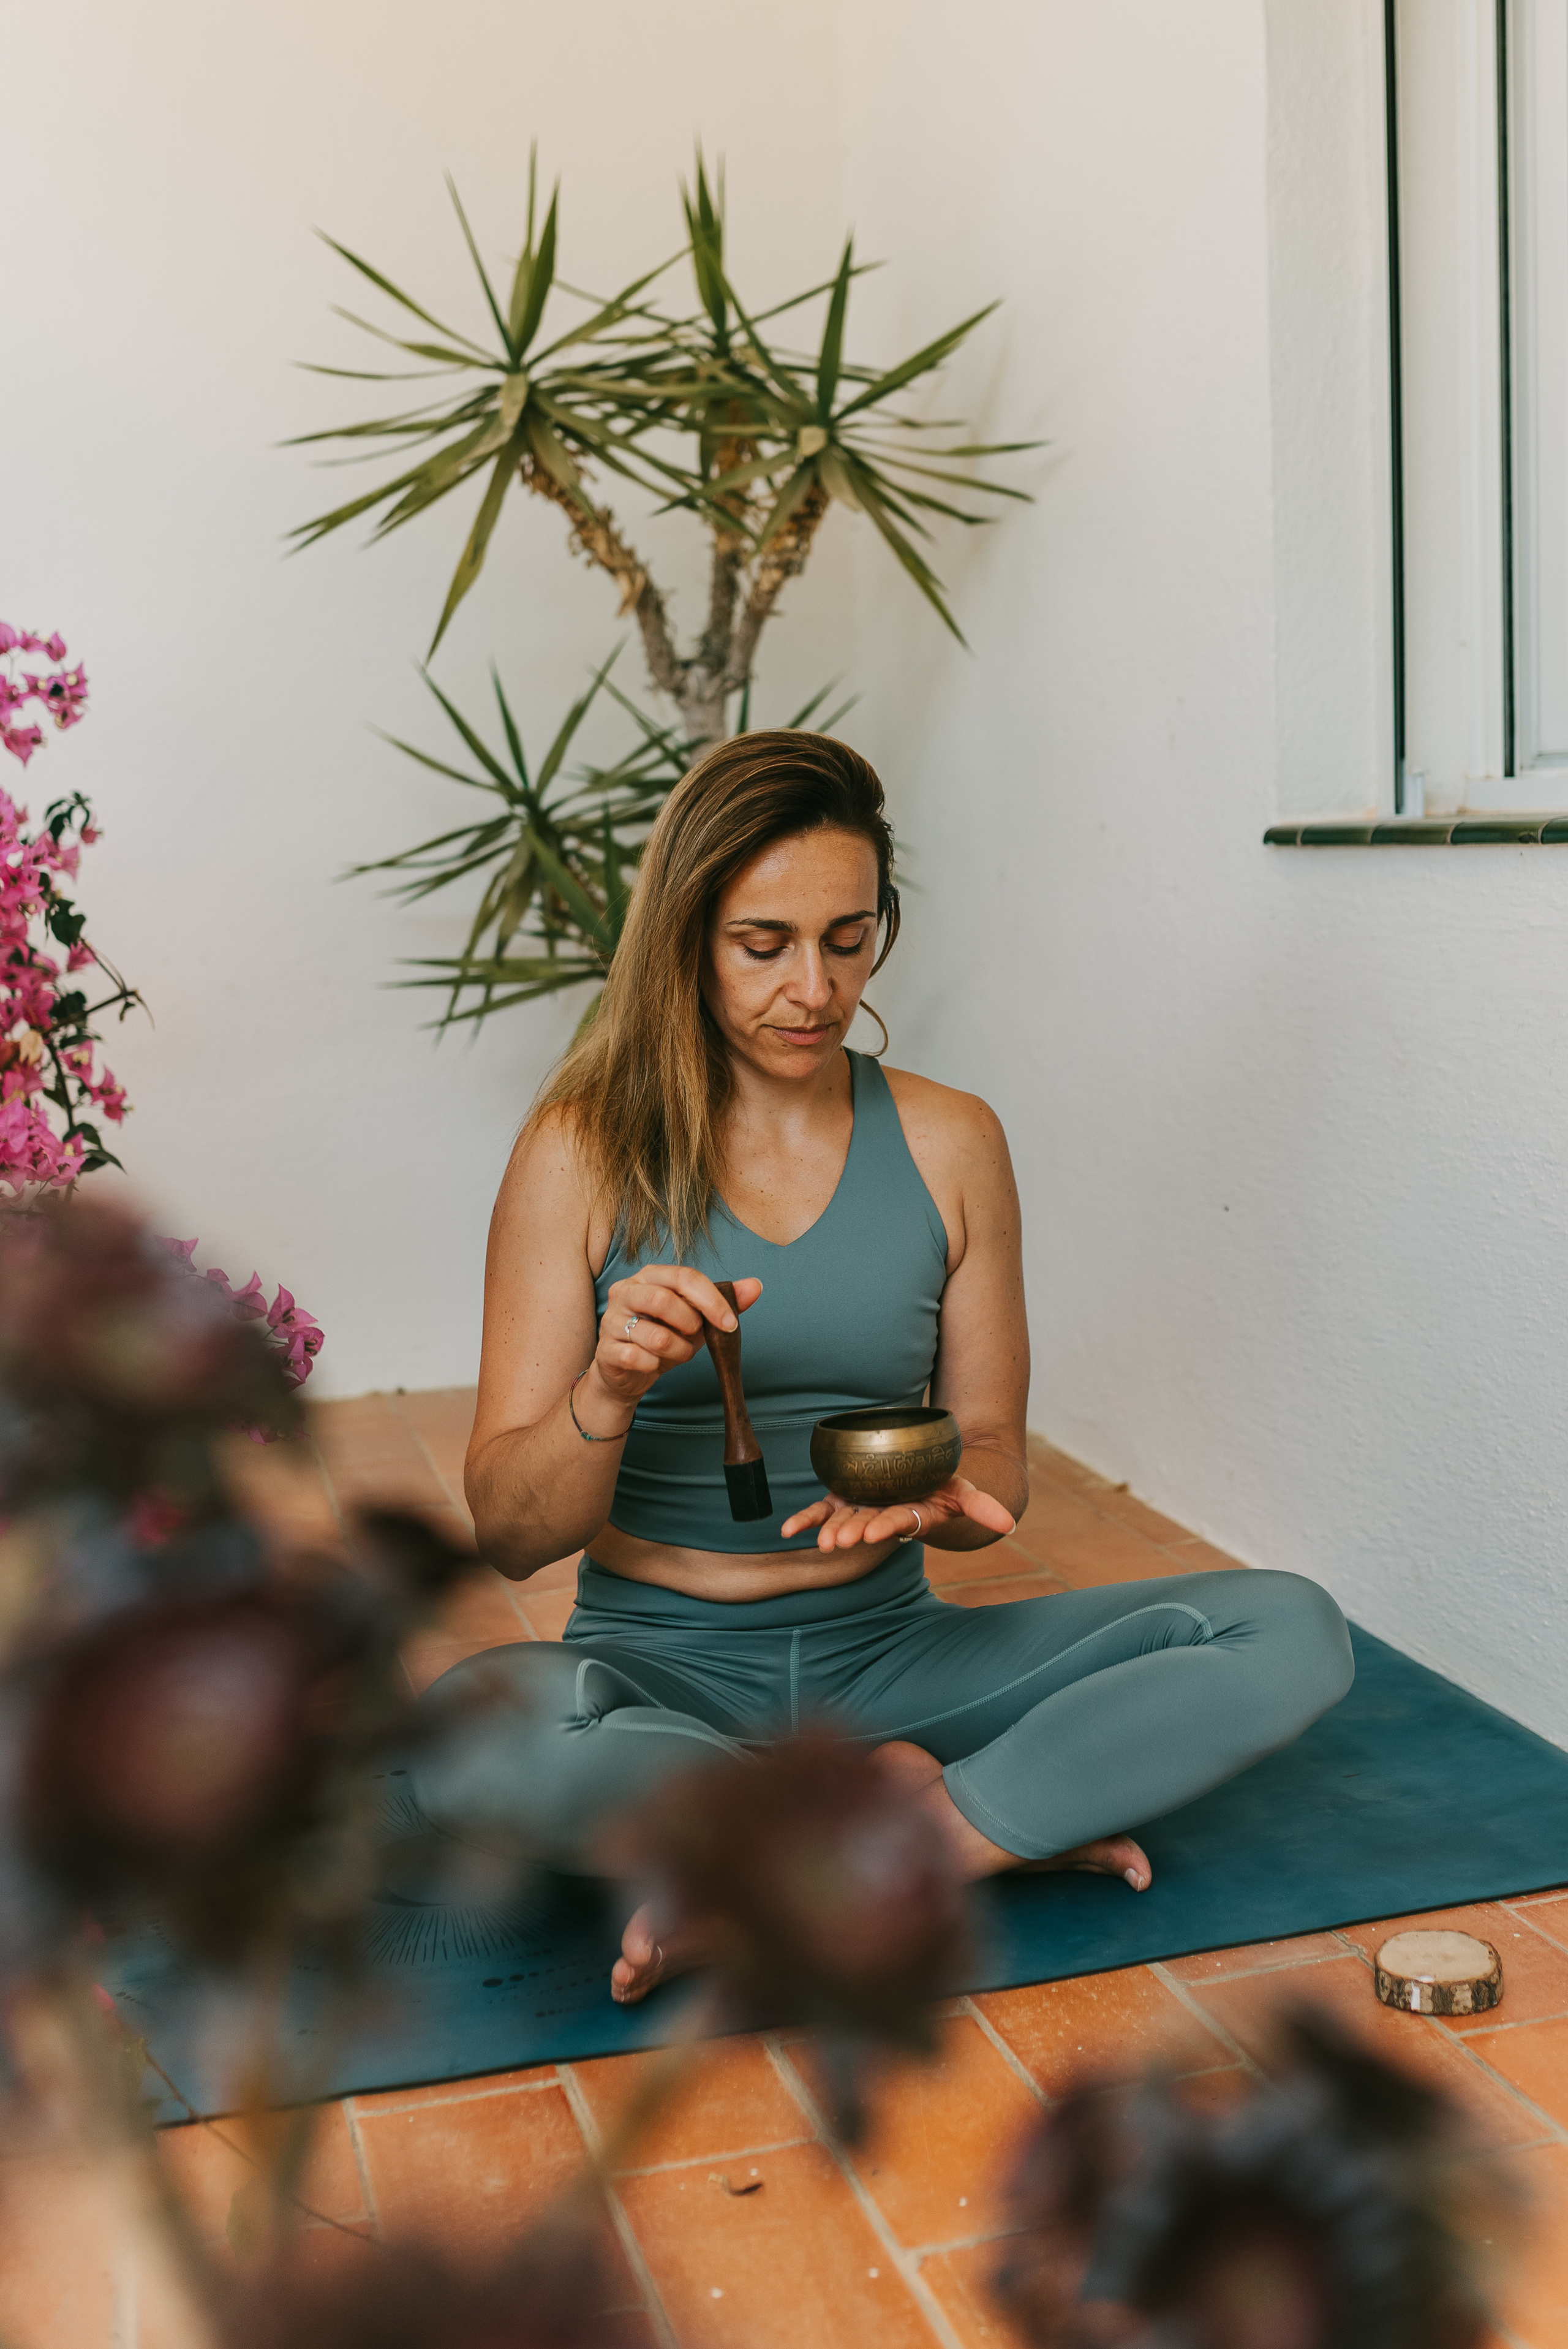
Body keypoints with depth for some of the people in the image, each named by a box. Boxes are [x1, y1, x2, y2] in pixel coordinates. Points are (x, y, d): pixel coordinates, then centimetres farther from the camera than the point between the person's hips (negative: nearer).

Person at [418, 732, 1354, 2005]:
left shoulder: (949, 1143, 2)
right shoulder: (584, 1150, -5)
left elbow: (995, 1469, 6)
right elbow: (511, 1536, -8)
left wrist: (929, 1495, -18)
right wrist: (609, 1392, -28)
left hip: (888, 1649, 3)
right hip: (664, 1667, -2)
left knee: (1294, 1633, -15)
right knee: (461, 1734, -36)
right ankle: (969, 1819, -17)